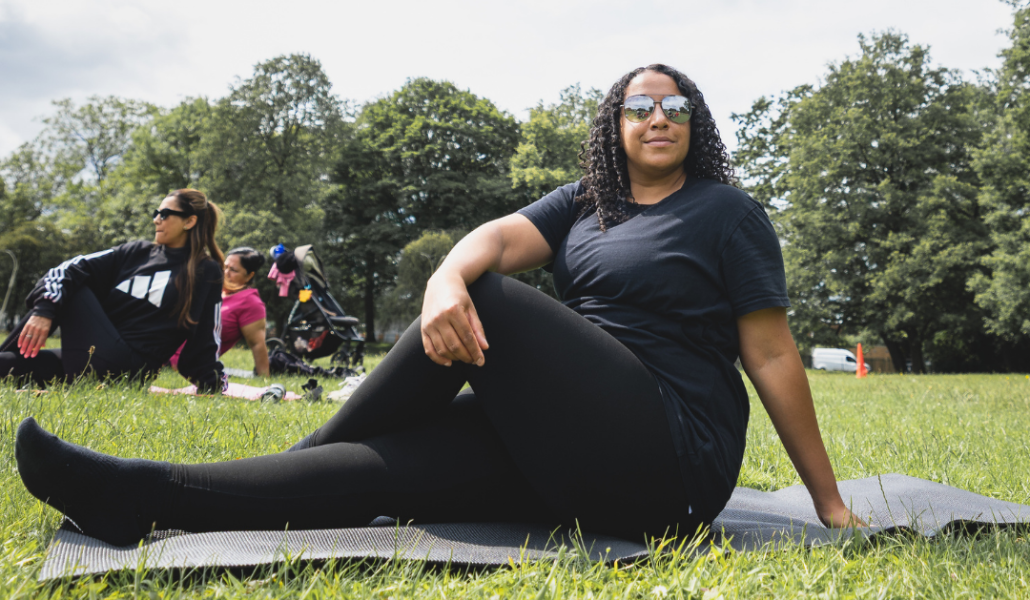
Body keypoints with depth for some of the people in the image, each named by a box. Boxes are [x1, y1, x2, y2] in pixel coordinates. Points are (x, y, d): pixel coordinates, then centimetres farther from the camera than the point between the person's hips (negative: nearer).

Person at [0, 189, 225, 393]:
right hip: (93, 358, 6)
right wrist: (44, 309, -17)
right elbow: (72, 268, 0)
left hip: (128, 367, -5)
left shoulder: (206, 273, 2)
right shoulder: (136, 252, 13)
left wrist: (215, 388, -11)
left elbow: (205, 340, 0)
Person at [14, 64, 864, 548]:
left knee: (486, 300, -17)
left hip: (668, 472, -5)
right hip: (579, 451, 5)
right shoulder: (584, 202, 16)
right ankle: (145, 496, -18)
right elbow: (499, 237, -4)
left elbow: (773, 354, -2)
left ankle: (306, 456, -6)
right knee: (389, 462, -15)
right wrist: (446, 279, -28)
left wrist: (831, 503, -3)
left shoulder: (727, 213, 2)